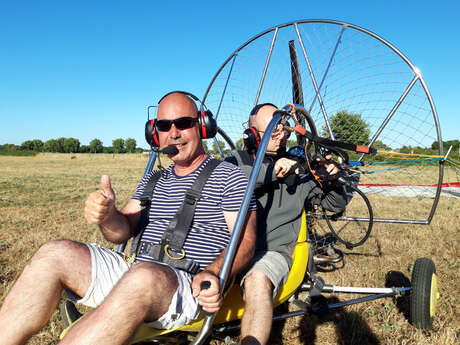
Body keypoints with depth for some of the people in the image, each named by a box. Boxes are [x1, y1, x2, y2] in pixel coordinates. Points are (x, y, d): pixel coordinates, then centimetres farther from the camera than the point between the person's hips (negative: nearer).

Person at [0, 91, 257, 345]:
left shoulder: (229, 176, 3)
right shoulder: (153, 180, 21)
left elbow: (245, 241, -5)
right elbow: (124, 231, 15)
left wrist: (212, 275, -25)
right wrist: (107, 215, -10)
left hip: (188, 286, -5)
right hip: (131, 269, 6)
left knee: (143, 277, -39)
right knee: (55, 254, -12)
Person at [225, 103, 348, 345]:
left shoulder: (296, 168, 15)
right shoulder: (238, 160, 13)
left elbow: (337, 204, 19)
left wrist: (333, 178, -2)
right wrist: (269, 171, -19)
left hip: (272, 251, -1)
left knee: (257, 281, -35)